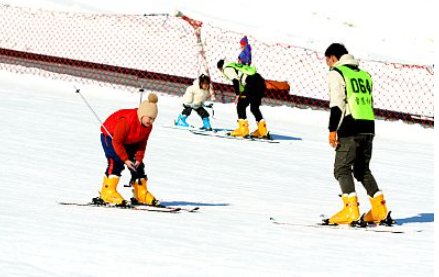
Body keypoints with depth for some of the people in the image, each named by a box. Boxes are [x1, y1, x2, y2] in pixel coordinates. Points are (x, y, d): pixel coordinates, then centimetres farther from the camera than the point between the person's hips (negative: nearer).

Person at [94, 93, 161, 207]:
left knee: (138, 165, 3)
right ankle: (108, 193, -28)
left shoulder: (148, 126, -14)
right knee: (116, 162, -25)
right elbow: (116, 142, -31)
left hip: (129, 142, 8)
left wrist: (138, 159, -14)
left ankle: (141, 194, 12)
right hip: (110, 136, -7)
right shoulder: (126, 121, -37)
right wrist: (126, 159, -29)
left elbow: (142, 144, -3)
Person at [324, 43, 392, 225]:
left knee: (342, 169, -3)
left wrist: (333, 130, -12)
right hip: (368, 127, 7)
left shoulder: (336, 73, -1)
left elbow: (337, 104, -11)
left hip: (350, 129, -7)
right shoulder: (363, 74, 22)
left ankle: (350, 210, -17)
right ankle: (380, 210, 8)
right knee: (363, 170, 15)